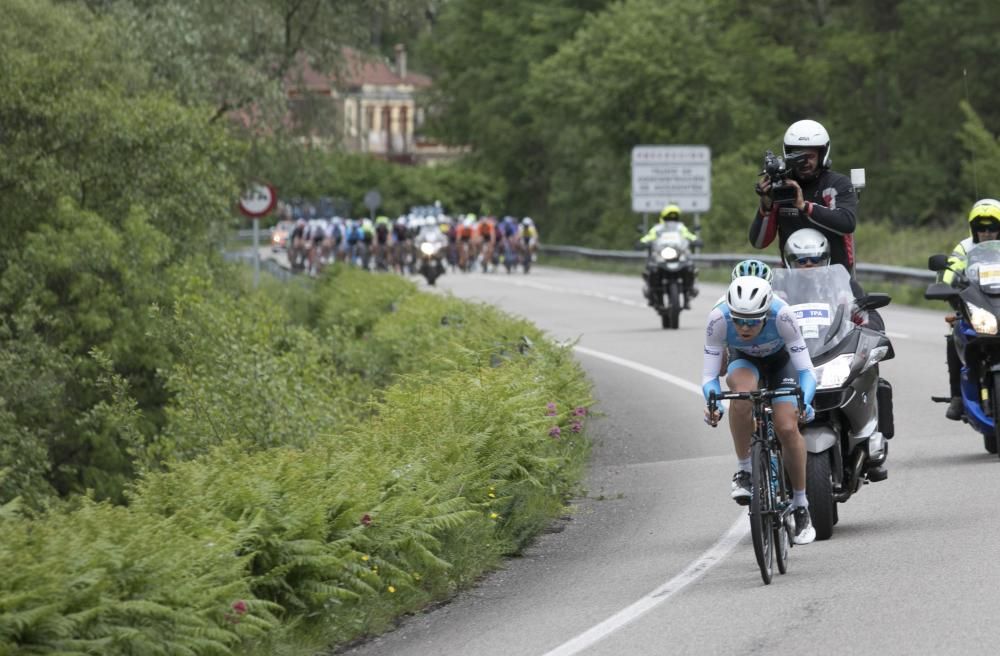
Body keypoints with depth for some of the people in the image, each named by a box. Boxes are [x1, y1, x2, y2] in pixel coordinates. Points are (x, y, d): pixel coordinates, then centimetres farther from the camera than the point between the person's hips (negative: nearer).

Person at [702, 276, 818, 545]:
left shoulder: (782, 315, -37)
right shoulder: (719, 319, -34)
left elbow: (806, 370, -33)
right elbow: (709, 376, -29)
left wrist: (804, 402, -51)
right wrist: (713, 405, -49)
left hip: (781, 359, 0)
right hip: (744, 360, 1)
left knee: (787, 428, -17)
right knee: (743, 391, -35)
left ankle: (801, 507, 3)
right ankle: (743, 470, -19)